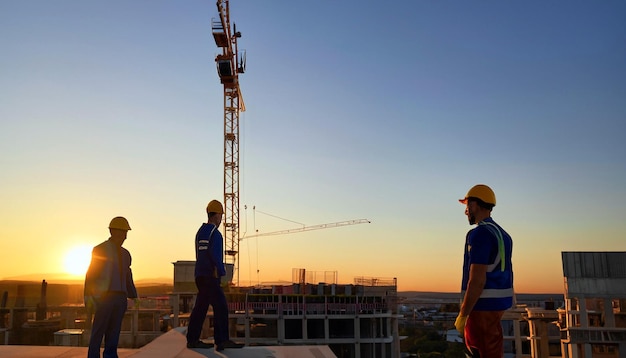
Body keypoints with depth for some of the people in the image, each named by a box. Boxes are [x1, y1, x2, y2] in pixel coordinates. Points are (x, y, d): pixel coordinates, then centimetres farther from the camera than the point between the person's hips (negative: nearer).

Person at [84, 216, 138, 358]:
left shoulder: (125, 254, 17)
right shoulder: (100, 250, 0)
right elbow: (90, 275, -5)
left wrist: (134, 297, 12)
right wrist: (88, 298, -12)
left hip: (120, 298, 5)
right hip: (104, 297, -5)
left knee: (113, 333, 5)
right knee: (97, 333, -4)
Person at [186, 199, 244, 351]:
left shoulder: (200, 232, 17)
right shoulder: (215, 233, -12)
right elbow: (215, 255, -19)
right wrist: (222, 271, -11)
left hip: (200, 275, 10)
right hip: (210, 276, -10)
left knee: (200, 307, 13)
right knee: (220, 307, -7)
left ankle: (192, 340, 17)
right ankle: (221, 340, -7)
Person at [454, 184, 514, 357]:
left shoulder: (479, 234, -17)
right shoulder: (502, 233, 14)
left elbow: (477, 280, -22)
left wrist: (463, 314, -18)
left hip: (483, 305, -10)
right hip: (499, 303, 10)